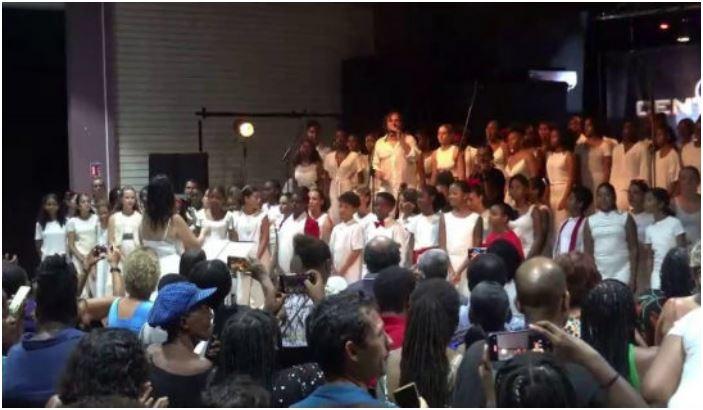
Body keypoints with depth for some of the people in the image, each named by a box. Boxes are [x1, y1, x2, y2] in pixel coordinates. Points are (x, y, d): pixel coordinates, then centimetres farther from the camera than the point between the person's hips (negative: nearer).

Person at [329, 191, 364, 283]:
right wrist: (333, 269, 0)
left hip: (351, 275, -6)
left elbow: (356, 252, -12)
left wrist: (342, 270, -11)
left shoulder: (357, 228, -8)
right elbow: (331, 250, 12)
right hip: (336, 273, 6)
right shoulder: (336, 228, 11)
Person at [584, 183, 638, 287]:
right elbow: (588, 252, 9)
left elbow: (633, 249, 1)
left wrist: (633, 277, -6)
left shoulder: (625, 218, 4)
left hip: (622, 275, -2)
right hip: (599, 276, 2)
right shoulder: (590, 221, 9)